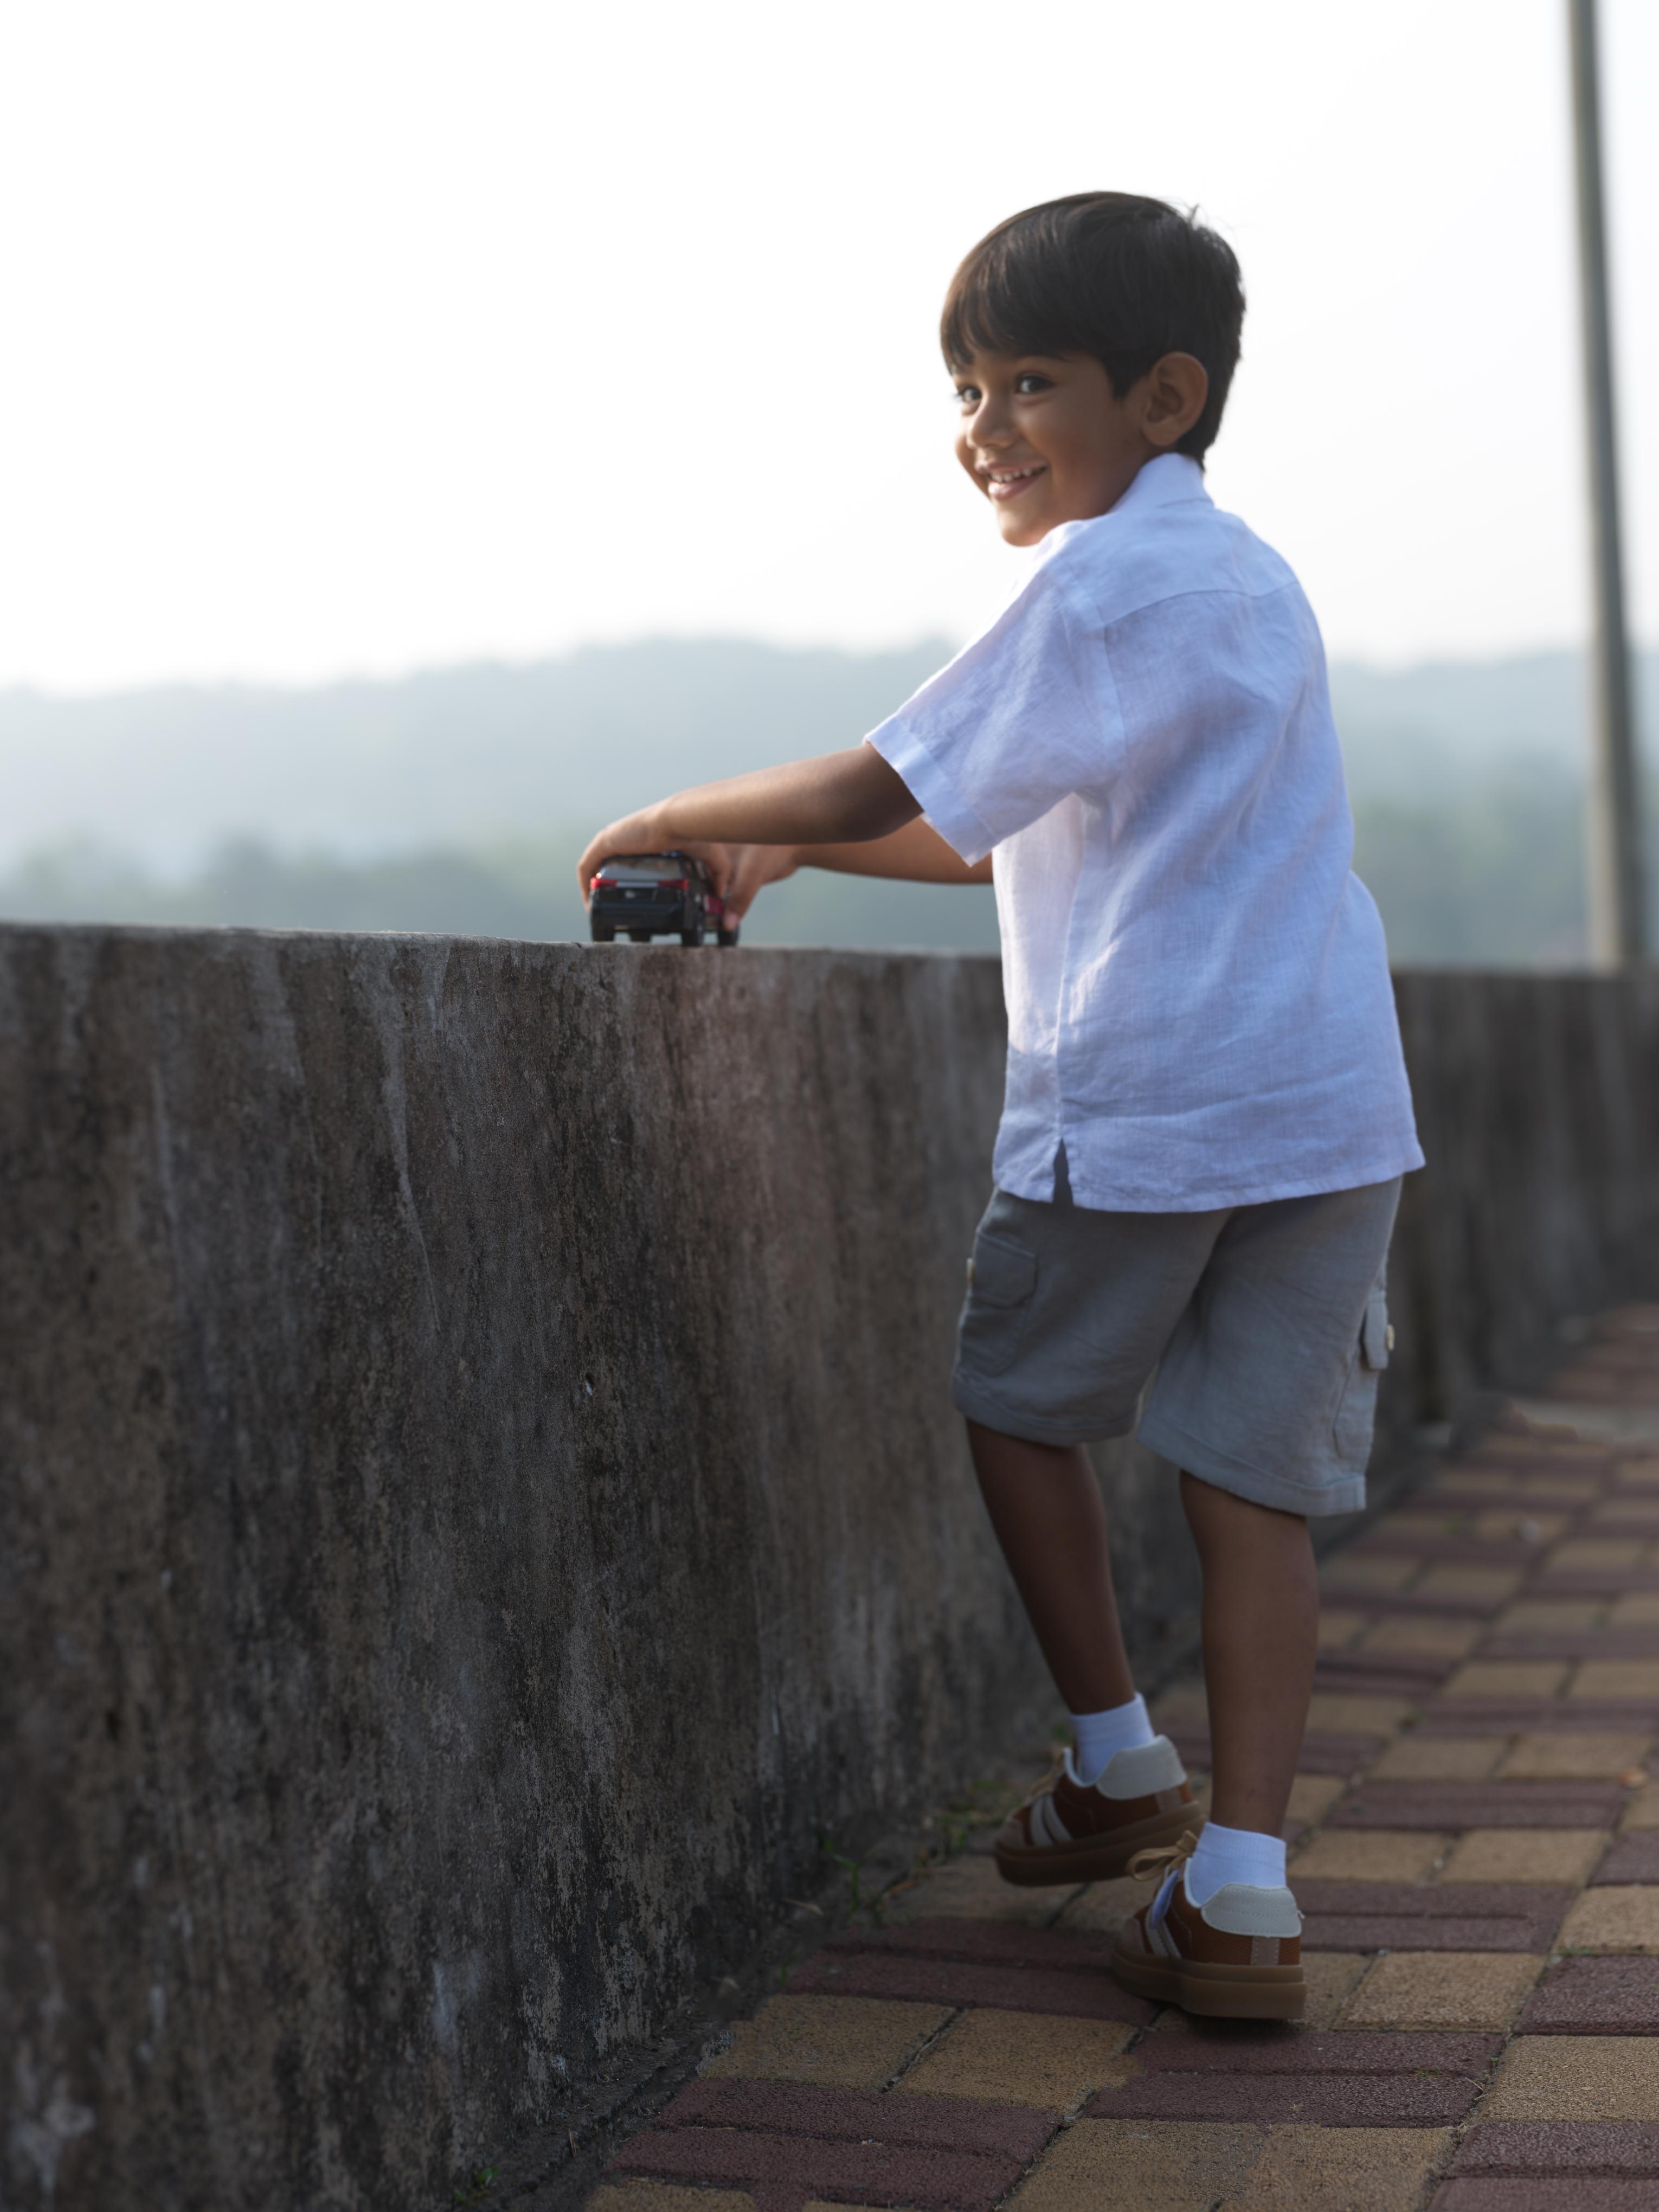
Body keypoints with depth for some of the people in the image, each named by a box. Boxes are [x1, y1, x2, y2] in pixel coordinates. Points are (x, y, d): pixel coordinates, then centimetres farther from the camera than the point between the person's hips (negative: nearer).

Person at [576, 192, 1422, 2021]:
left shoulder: (1100, 584, -9)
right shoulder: (1246, 575, 20)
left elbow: (884, 789, -13)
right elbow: (1019, 840, 23)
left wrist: (680, 821, 2)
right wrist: (795, 844, 19)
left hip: (1138, 1104, -7)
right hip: (1334, 1107, 7)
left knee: (1018, 1402, 16)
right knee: (1251, 1479, 6)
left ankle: (1117, 1767, 25)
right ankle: (1238, 1891, 3)